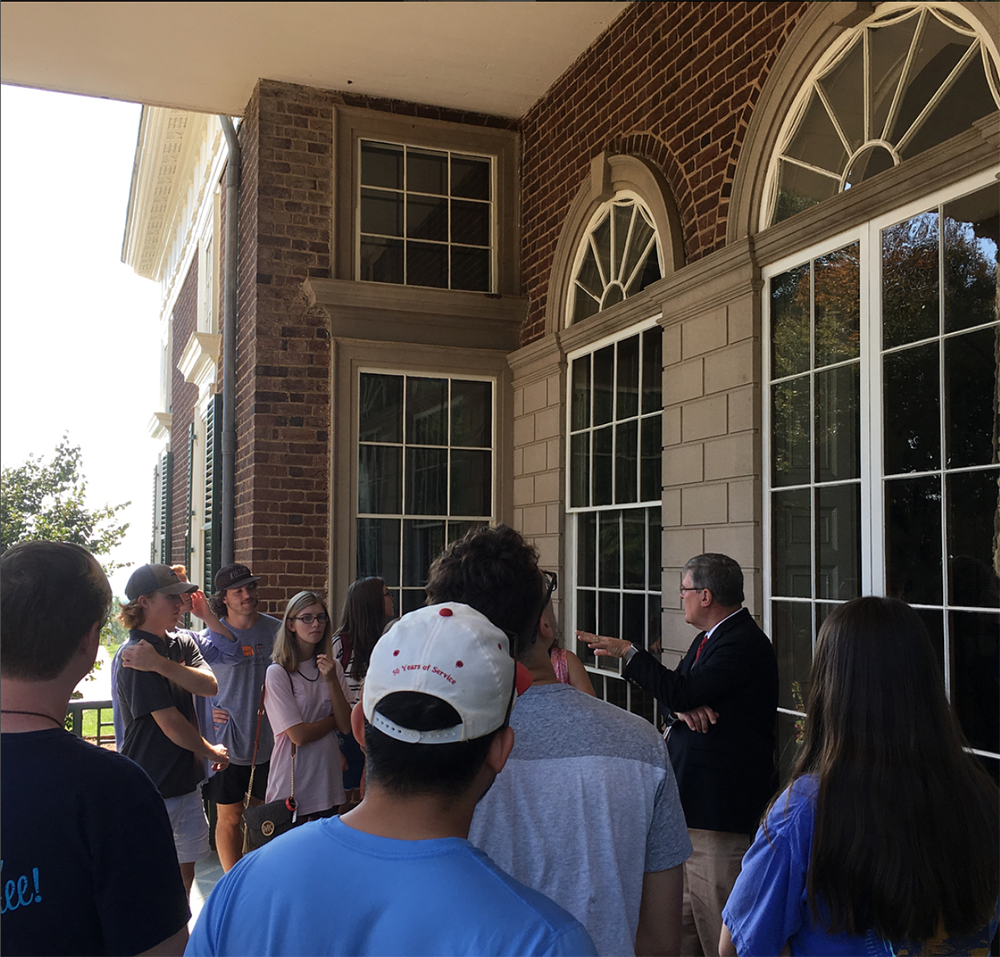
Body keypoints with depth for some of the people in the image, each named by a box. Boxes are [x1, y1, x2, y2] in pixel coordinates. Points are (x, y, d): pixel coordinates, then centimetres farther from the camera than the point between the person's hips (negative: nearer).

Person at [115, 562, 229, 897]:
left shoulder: (182, 642, 7)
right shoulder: (135, 657, -18)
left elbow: (209, 686, -11)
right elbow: (170, 723, -19)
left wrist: (161, 665, -25)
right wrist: (212, 752, -5)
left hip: (185, 778, 8)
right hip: (152, 784, -8)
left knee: (186, 866, 17)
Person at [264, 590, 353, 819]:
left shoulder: (332, 667, 6)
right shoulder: (277, 673, -12)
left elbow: (347, 726, -2)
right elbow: (299, 735, -15)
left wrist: (331, 681, -13)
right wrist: (334, 720, 0)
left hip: (328, 782, 5)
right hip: (292, 786, -5)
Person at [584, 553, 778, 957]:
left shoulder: (744, 644, -17)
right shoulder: (710, 637, 15)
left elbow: (680, 692, -22)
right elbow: (675, 699, 15)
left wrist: (627, 651, -13)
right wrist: (684, 708, -10)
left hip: (719, 799, -10)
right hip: (690, 795, 10)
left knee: (716, 914, -3)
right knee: (686, 911, 17)